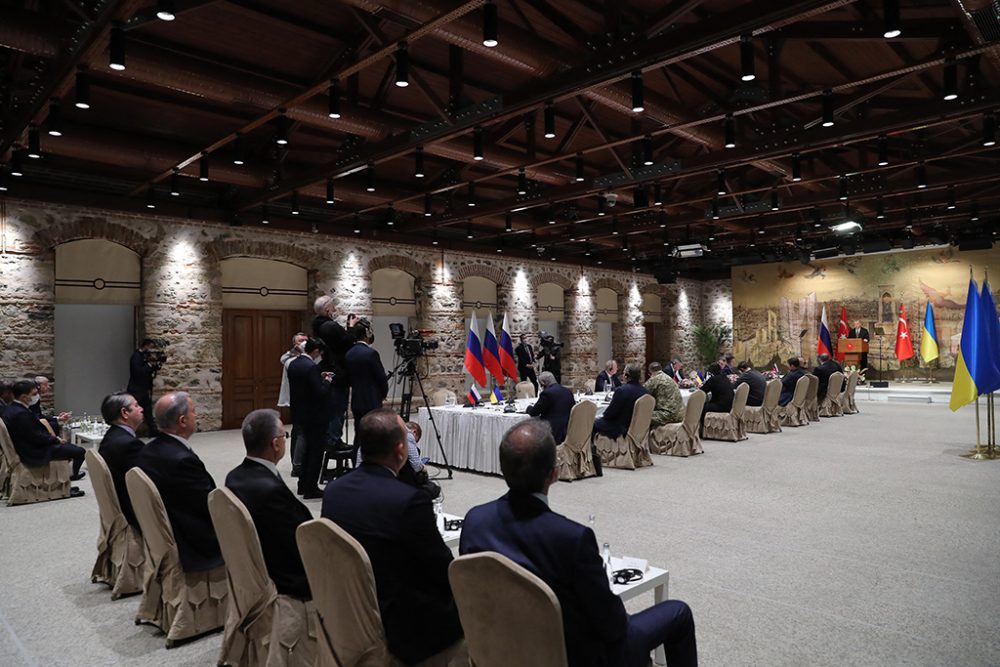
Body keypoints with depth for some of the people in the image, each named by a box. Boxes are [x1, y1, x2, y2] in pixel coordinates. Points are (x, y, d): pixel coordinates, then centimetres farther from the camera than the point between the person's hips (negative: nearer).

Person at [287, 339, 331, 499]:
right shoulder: (311, 366, -21)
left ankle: (303, 485, 28)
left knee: (309, 448, 21)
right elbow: (320, 392, -24)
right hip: (314, 416, -9)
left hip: (300, 414, 9)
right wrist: (326, 381, -5)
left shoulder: (293, 364, 6)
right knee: (317, 451, 3)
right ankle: (311, 489, 8)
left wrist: (320, 378, 12)